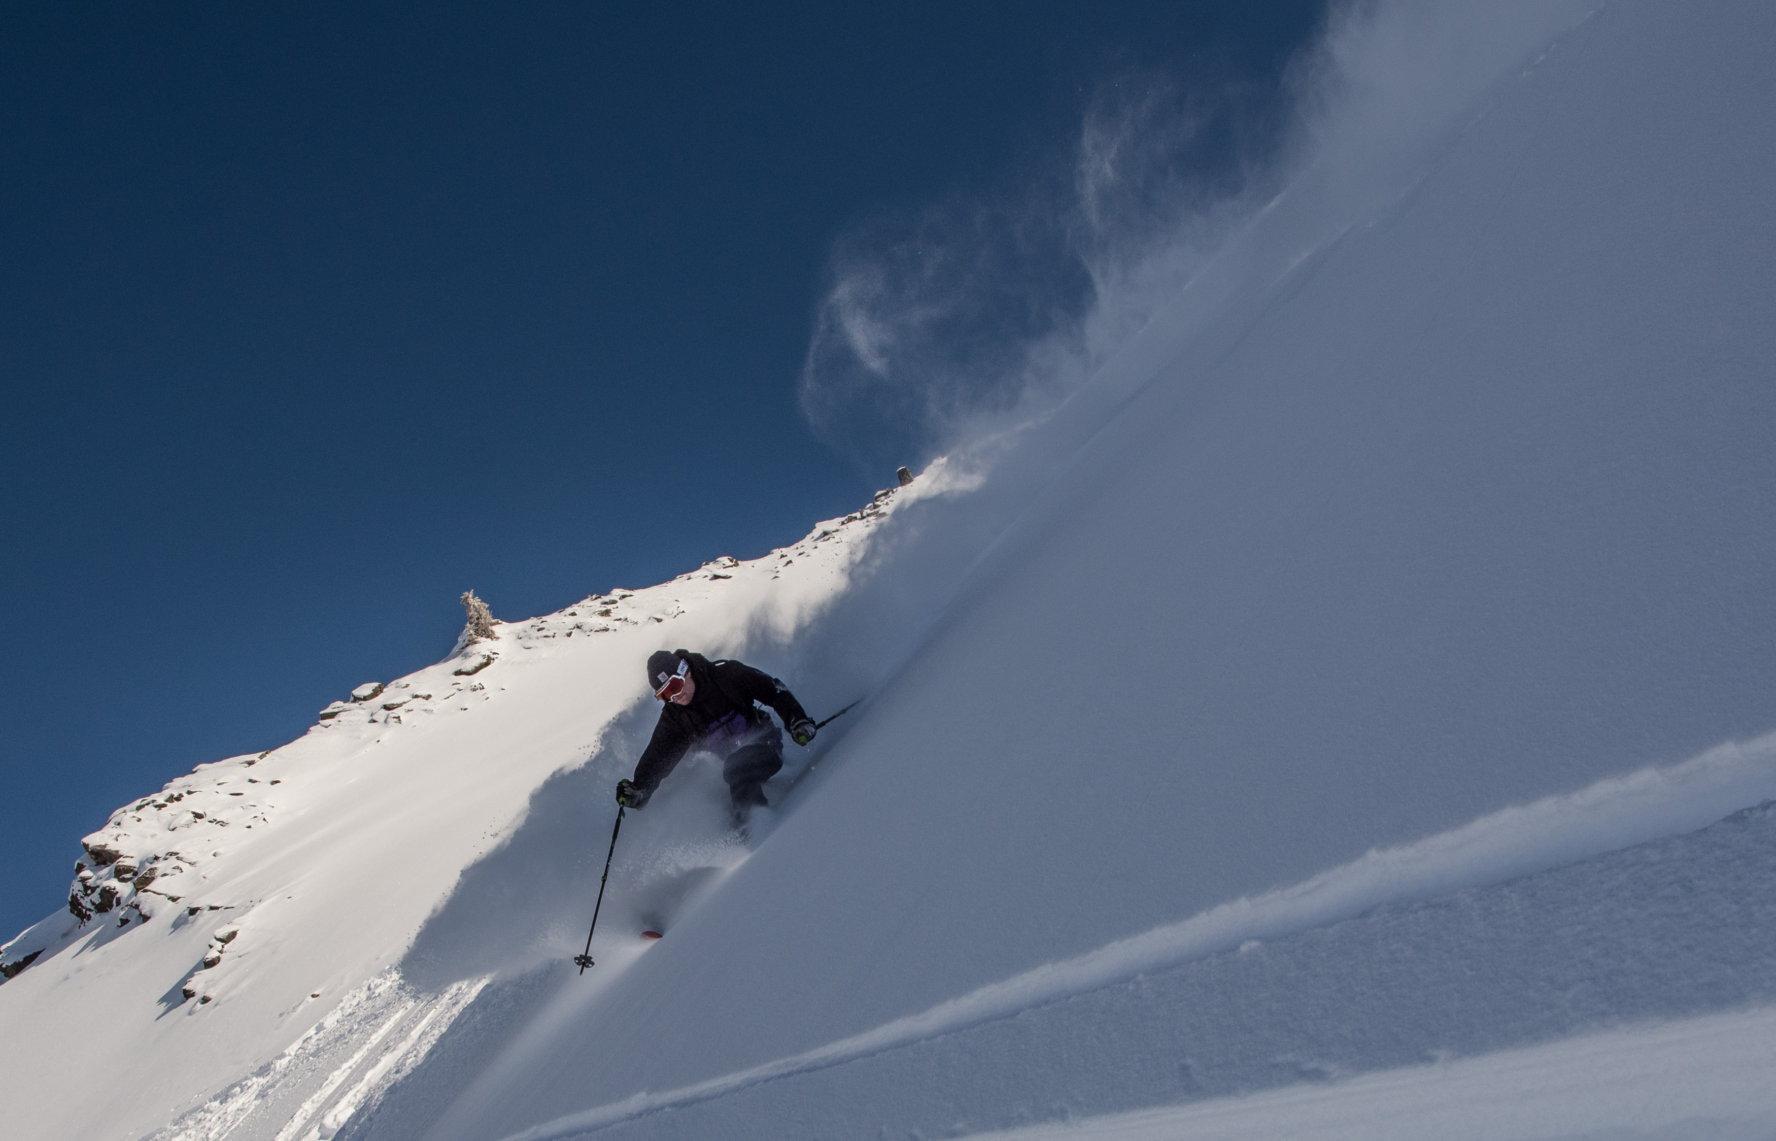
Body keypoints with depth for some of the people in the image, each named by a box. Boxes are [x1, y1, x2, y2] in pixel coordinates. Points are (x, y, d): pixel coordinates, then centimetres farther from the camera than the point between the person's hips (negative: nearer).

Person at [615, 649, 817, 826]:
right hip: (732, 758, 6)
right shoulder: (673, 718, -3)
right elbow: (658, 756, -4)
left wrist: (798, 721, -21)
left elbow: (773, 691, -9)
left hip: (763, 741, -6)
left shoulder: (725, 674, -14)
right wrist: (638, 790, -20)